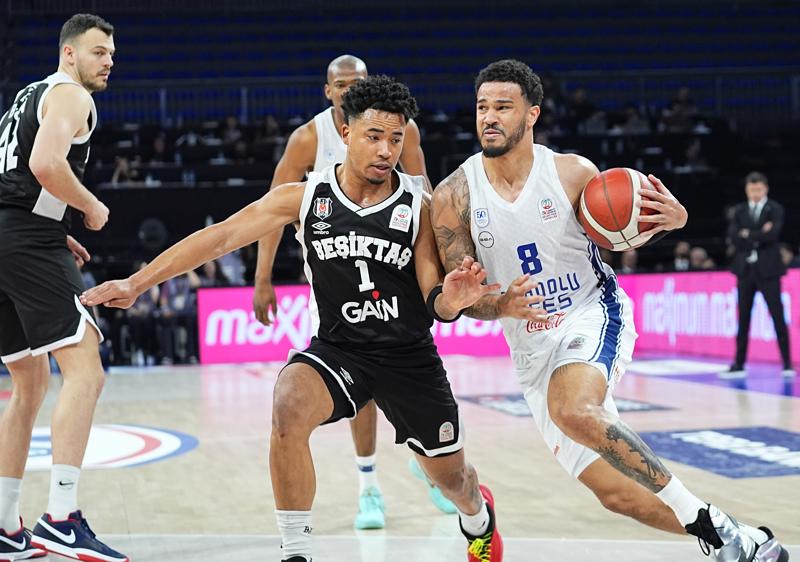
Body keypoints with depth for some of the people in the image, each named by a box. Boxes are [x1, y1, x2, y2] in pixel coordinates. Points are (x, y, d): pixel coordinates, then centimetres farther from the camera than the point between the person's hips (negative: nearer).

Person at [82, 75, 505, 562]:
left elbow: (436, 302, -9)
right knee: (289, 411, -33)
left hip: (410, 356, 0)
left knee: (451, 476, 13)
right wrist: (138, 282, -19)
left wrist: (450, 299, -35)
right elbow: (221, 236, -13)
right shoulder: (305, 197, -9)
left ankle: (478, 515, 54)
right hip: (337, 347, 0)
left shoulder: (419, 206, -10)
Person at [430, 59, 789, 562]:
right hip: (532, 349, 3)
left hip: (594, 315, -3)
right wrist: (499, 306, -26)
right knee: (614, 491, -2)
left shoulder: (573, 173, -9)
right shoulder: (455, 196, -8)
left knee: (574, 410, -36)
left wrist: (669, 220, -15)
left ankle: (704, 518, -23)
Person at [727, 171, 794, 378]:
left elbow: (772, 234, -16)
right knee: (743, 320, 6)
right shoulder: (740, 210, 10)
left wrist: (749, 235, -9)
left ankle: (787, 364, 3)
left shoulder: (775, 209, 0)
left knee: (778, 318, -2)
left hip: (767, 270, -3)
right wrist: (760, 235, -12)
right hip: (745, 269, 3)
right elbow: (733, 237, -4)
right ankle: (739, 365, 10)